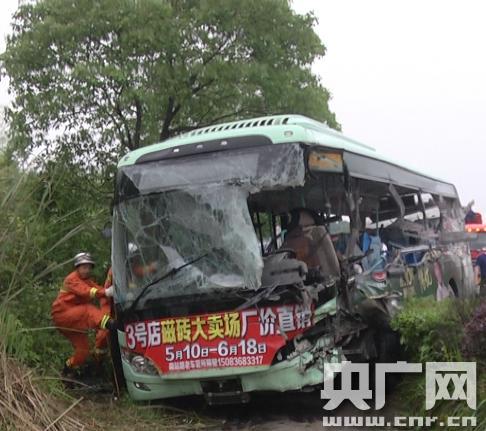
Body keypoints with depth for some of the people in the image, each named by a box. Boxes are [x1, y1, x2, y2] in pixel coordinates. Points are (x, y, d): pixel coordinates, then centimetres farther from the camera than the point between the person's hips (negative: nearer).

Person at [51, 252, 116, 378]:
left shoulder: (88, 281, 15)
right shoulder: (72, 279, -12)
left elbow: (98, 289, -6)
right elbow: (85, 292, -32)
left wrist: (111, 291, -29)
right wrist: (105, 292, -49)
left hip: (74, 319, 8)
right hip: (62, 314, -8)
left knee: (83, 349, 2)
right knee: (88, 311, -33)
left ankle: (68, 371, 18)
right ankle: (108, 323, -60)